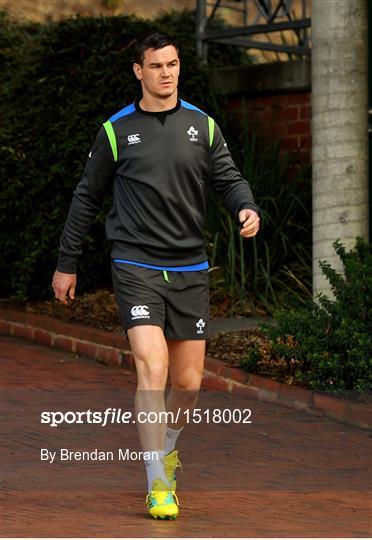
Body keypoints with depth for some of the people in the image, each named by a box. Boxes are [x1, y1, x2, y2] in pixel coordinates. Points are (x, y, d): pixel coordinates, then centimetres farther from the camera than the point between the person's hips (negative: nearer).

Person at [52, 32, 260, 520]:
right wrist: (67, 264, 11)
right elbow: (88, 197, 10)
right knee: (152, 368, -19)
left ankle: (166, 447, 35)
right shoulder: (117, 130, 3)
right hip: (136, 266, -3)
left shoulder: (203, 126, 8)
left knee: (188, 383, 4)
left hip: (190, 270, 3)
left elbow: (228, 178, 6)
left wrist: (247, 209, -17)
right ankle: (158, 484, -12)